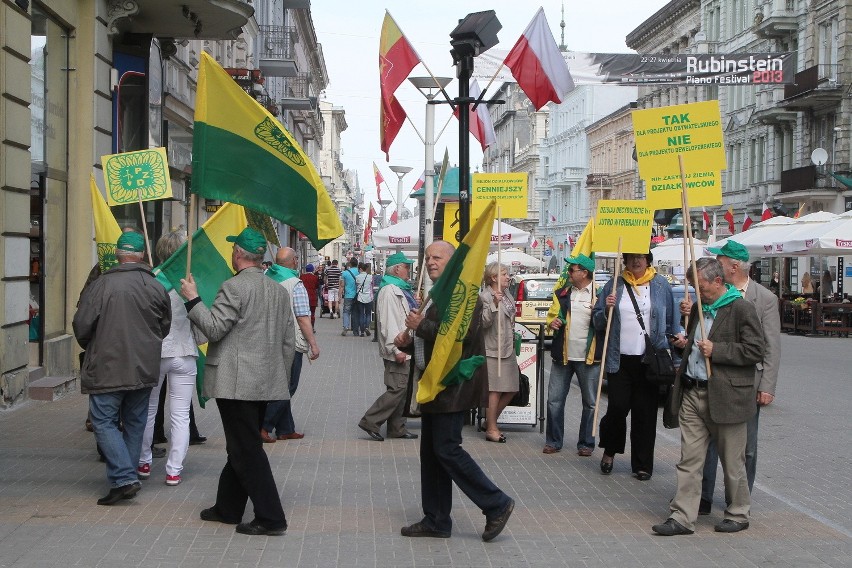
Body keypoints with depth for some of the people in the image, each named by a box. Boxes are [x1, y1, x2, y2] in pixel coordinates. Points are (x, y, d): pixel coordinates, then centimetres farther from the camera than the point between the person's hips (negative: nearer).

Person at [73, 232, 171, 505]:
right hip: (145, 368, 4)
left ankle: (123, 479, -9)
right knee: (135, 422, 15)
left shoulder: (100, 285, -12)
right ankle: (127, 476, 23)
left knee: (104, 421, 2)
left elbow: (81, 326, -9)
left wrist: (89, 348, 13)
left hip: (107, 369, -4)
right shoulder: (156, 287, -1)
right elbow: (165, 328, 10)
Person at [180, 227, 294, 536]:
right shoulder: (279, 290, 11)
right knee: (242, 448, 18)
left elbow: (213, 328, -16)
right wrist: (281, 377, 22)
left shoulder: (234, 287, -13)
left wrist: (192, 299, -5)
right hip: (266, 383, 8)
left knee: (247, 451, -4)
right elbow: (289, 341, 14)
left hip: (237, 383, -8)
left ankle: (270, 518, -5)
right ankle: (227, 508, 28)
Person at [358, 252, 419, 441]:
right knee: (397, 389, -11)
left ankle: (397, 428, 17)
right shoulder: (389, 291, -14)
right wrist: (396, 349, -24)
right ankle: (370, 422, -5)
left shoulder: (400, 289, 19)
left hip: (403, 350, 10)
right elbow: (388, 323, -21)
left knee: (401, 389, 12)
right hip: (396, 351, -10)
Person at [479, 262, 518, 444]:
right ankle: (491, 429, 3)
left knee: (510, 389, 10)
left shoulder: (508, 297, 15)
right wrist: (494, 304, -29)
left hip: (508, 349, 9)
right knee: (495, 390, -6)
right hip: (493, 350, -9)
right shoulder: (485, 296, -10)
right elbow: (483, 322, -20)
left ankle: (490, 422, 23)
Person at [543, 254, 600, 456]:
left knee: (590, 402, 6)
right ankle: (553, 441, 16)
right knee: (555, 400, 5)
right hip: (562, 355, 4)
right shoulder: (562, 293, 9)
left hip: (588, 357, -3)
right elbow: (552, 315, 18)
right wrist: (552, 323, -3)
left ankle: (586, 443, 18)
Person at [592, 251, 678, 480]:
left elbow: (671, 323, 7)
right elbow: (597, 321, 10)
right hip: (619, 359, 0)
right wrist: (607, 309, -10)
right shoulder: (615, 284, 7)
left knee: (645, 413, 4)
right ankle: (609, 451, 21)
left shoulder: (661, 285, 5)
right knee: (618, 408, -5)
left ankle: (642, 464, 15)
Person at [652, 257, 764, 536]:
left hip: (725, 396, -7)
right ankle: (682, 517, 6)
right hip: (692, 394, 7)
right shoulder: (699, 308, 15)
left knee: (732, 461, 7)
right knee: (689, 460, 4)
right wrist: (686, 344, 9)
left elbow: (754, 351, -14)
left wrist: (715, 350, -18)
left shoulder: (741, 308, -9)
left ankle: (738, 514, 23)